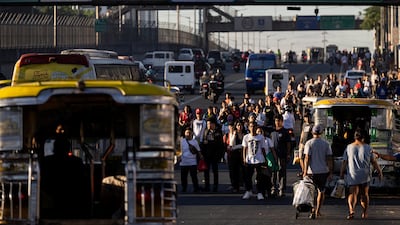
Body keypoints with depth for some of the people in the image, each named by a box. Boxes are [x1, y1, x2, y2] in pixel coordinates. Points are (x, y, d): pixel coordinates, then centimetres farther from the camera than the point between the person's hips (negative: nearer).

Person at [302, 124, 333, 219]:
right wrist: (330, 173, 4)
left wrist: (305, 172, -7)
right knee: (321, 191, 14)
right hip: (323, 171, 1)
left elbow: (307, 158, -10)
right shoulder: (326, 144, 0)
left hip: (312, 172, -1)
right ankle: (318, 211, 14)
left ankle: (313, 210, -6)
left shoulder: (309, 143, -6)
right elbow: (329, 159, 0)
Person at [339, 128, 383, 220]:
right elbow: (373, 162, -1)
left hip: (352, 176, -1)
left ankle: (351, 210, -27)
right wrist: (379, 171, 9)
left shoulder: (349, 147, -1)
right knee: (365, 194, 14)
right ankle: (364, 213, 21)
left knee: (352, 194, -4)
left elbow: (344, 163, 0)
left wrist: (341, 174, 6)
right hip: (365, 176, 1)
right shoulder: (367, 148, -3)